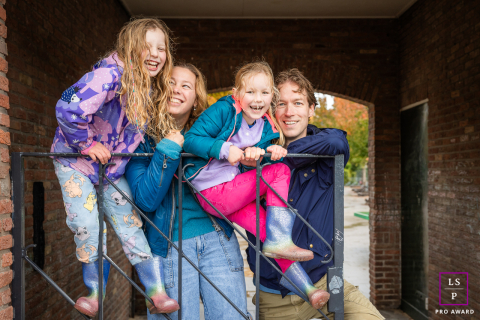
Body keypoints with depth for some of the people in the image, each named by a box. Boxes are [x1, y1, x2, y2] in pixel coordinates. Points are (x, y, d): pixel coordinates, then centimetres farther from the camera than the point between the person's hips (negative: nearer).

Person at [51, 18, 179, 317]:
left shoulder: (153, 88, -4)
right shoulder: (111, 74, -30)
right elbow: (69, 108, -40)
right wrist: (86, 144, -28)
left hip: (114, 166, 5)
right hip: (75, 161, -5)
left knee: (130, 226, 3)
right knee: (87, 229, -9)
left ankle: (157, 293, 6)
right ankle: (95, 294, 10)